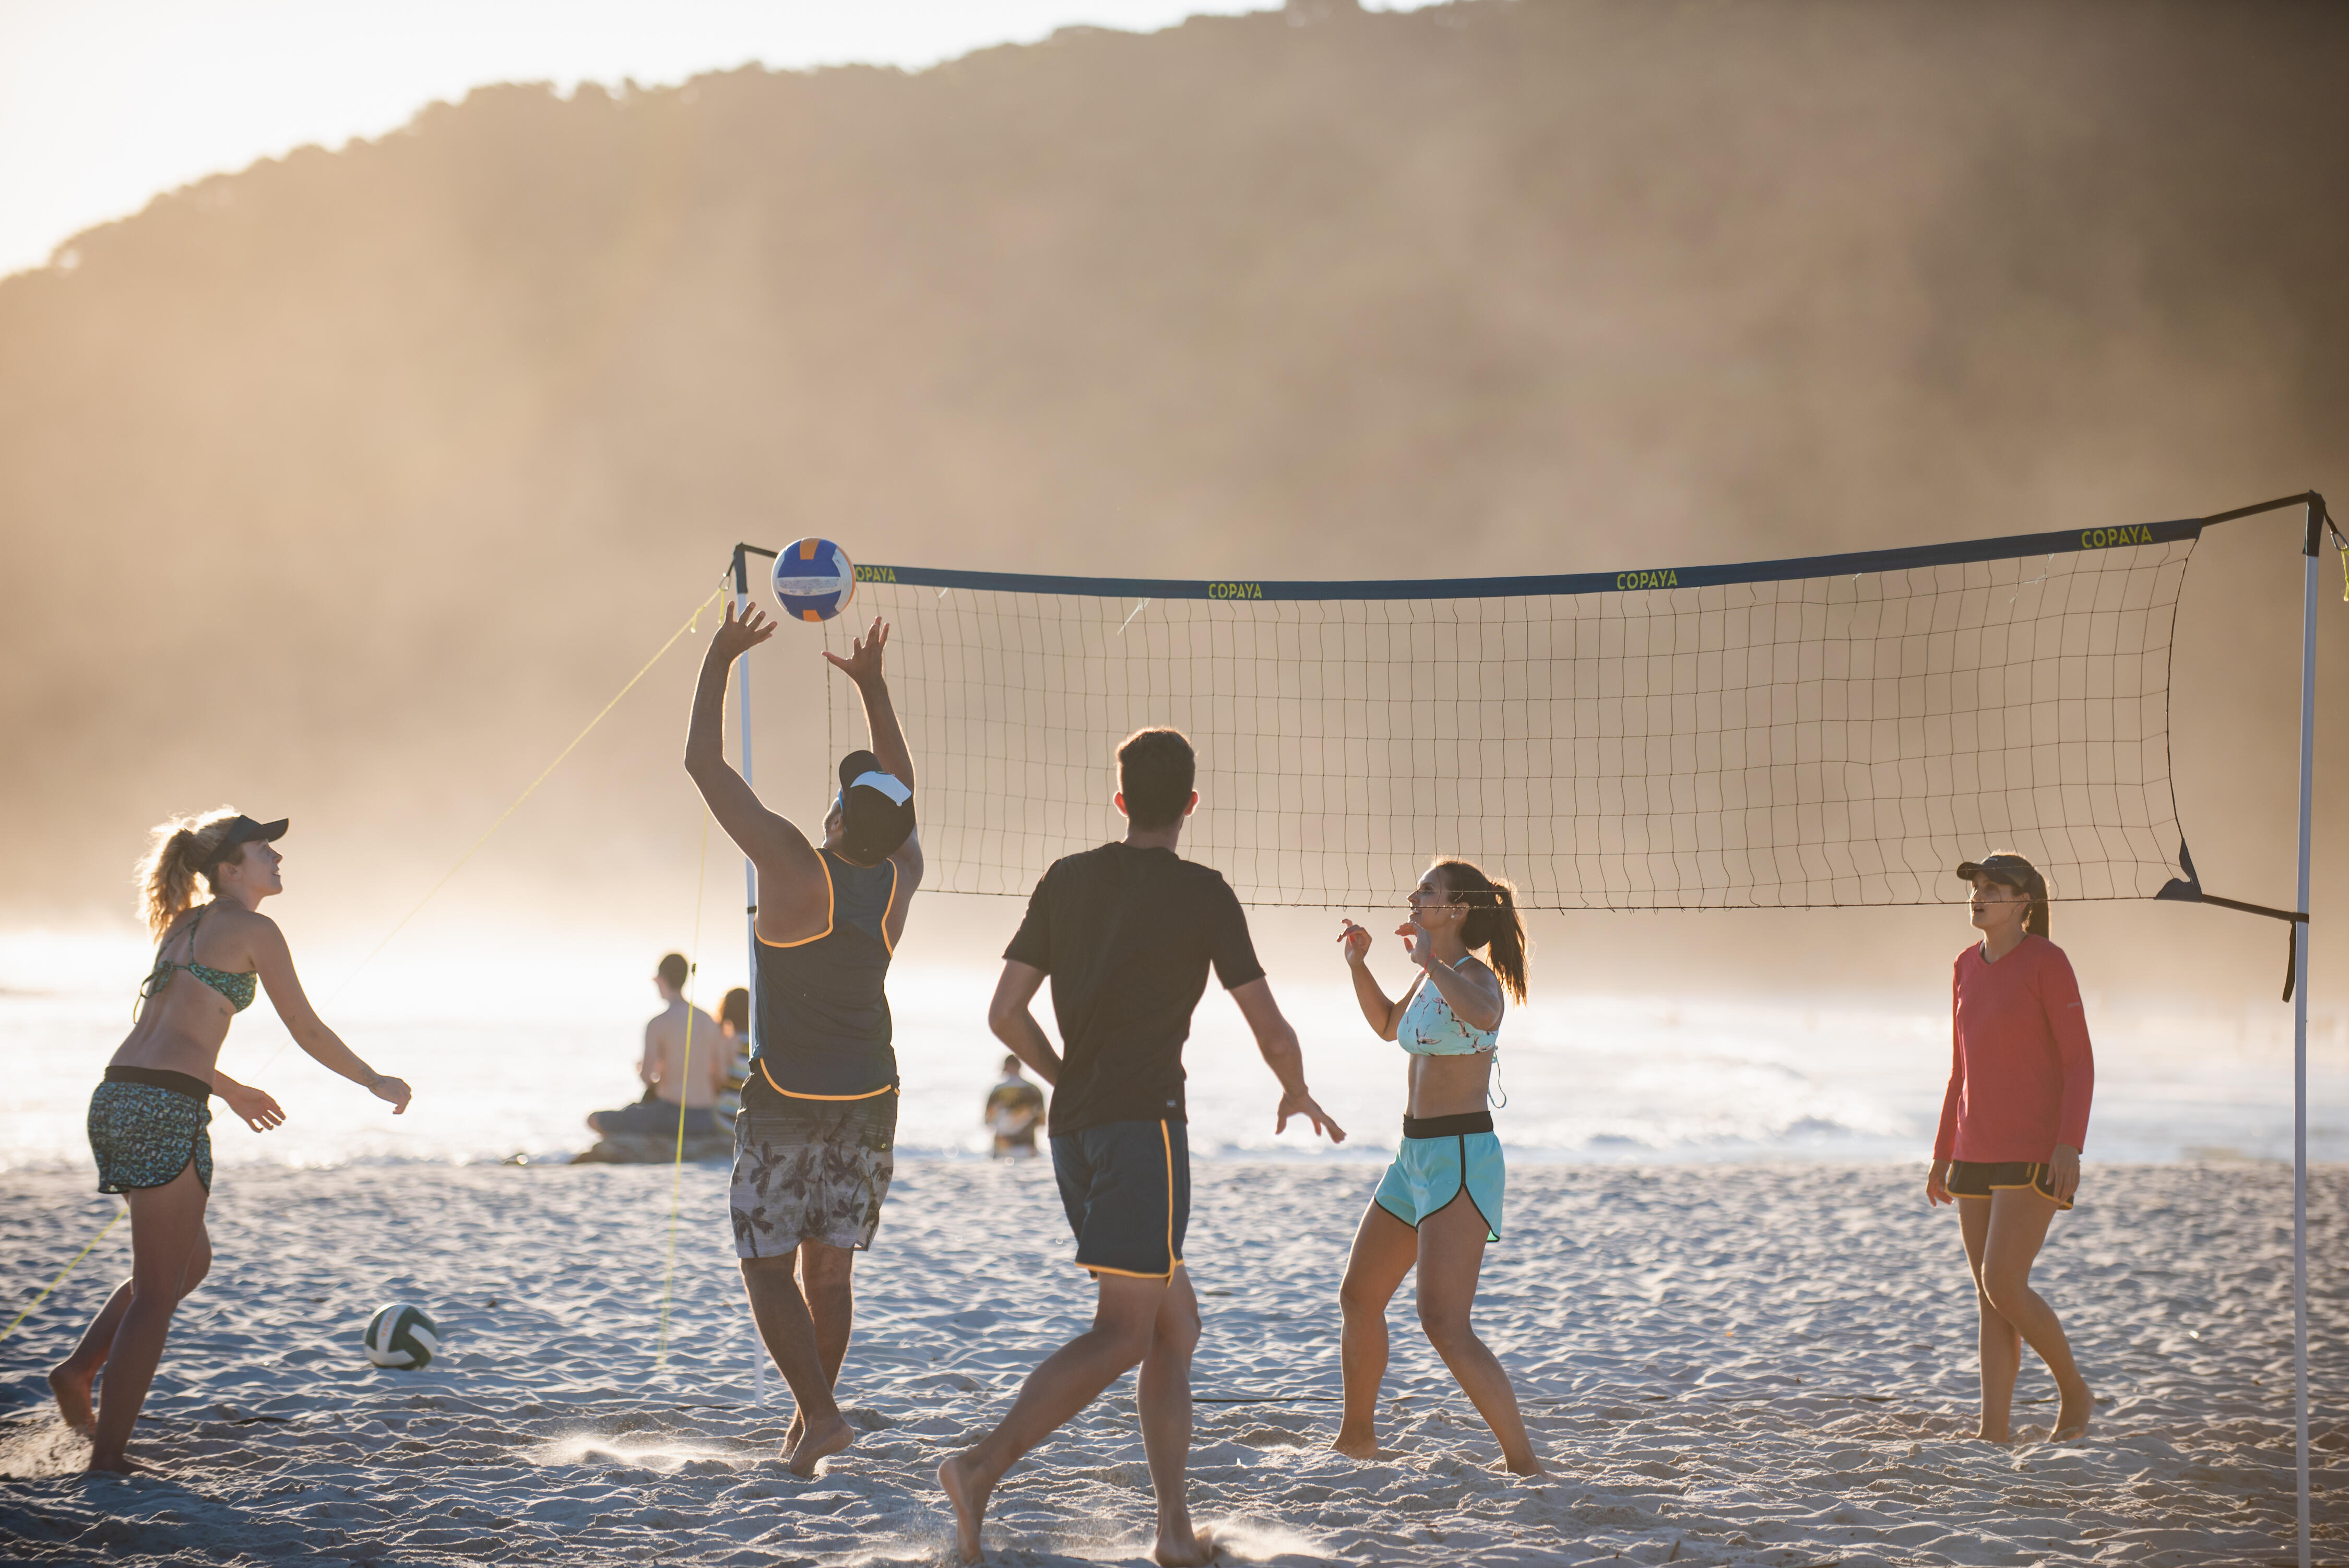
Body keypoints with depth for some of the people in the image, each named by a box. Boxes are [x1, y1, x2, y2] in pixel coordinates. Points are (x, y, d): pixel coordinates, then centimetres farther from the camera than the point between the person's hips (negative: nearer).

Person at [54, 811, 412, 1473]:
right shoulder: (254, 931, -3)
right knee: (157, 1292, 0)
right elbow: (308, 1031, 0)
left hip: (116, 1098, 8)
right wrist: (377, 1083, 14)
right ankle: (108, 1455, 0)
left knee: (191, 1260, 24)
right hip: (166, 1113, -8)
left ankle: (79, 1368, 15)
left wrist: (229, 1088, 40)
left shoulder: (182, 927, 21)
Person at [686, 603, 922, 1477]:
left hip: (786, 1098, -5)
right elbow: (903, 790, 18)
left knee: (768, 1266, 0)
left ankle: (819, 1415, -13)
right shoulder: (901, 878, -3)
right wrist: (871, 685, 23)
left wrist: (719, 660, -2)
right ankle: (808, 1422, 18)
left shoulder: (794, 868, -17)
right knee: (828, 1266, 13)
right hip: (870, 1094, 5)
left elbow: (704, 764, -11)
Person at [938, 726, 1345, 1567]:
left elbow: (1005, 1013, 10)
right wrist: (1297, 1092, 23)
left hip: (1073, 1128, 6)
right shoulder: (1203, 896, -2)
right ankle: (984, 1466, -28)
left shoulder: (1065, 881, 11)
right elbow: (1271, 1031, 2)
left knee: (1177, 1327, 14)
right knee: (1123, 1334, -11)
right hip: (1145, 1121, -6)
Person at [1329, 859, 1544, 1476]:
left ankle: (1524, 1461, -16)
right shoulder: (1433, 978, 12)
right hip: (1416, 1154, 10)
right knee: (1359, 1298, 19)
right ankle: (1357, 1436, 37)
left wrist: (1429, 959, -26)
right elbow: (1389, 1026, 32)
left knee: (1443, 1324, -19)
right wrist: (1359, 965, 18)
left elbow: (1484, 1014, -40)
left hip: (1462, 1158, -10)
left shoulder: (1477, 976, -14)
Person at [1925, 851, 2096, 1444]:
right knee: (1991, 1298, 4)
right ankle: (1994, 1433, 3)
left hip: (2036, 1151, -7)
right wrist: (1943, 1155, 16)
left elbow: (2080, 1062, -10)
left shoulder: (2048, 962, -10)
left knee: (2003, 1286, -14)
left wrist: (2070, 1145, -20)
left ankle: (2074, 1390, 8)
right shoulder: (1967, 969, 11)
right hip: (1979, 1152, 7)